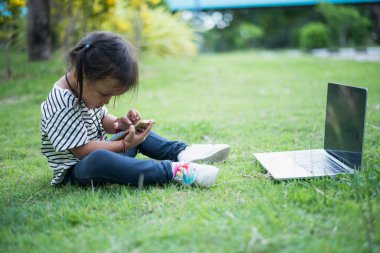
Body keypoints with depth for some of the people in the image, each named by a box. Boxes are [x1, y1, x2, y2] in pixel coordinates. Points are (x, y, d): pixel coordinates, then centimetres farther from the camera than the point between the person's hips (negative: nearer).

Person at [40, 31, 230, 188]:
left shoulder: (86, 90, 1)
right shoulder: (62, 107, -26)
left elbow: (102, 120, 12)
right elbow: (83, 150, -27)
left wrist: (120, 124, -9)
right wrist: (124, 145, -23)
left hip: (99, 155, 9)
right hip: (74, 172, -9)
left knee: (138, 132, 17)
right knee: (98, 160, -42)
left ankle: (182, 152, -5)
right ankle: (172, 170, -41)